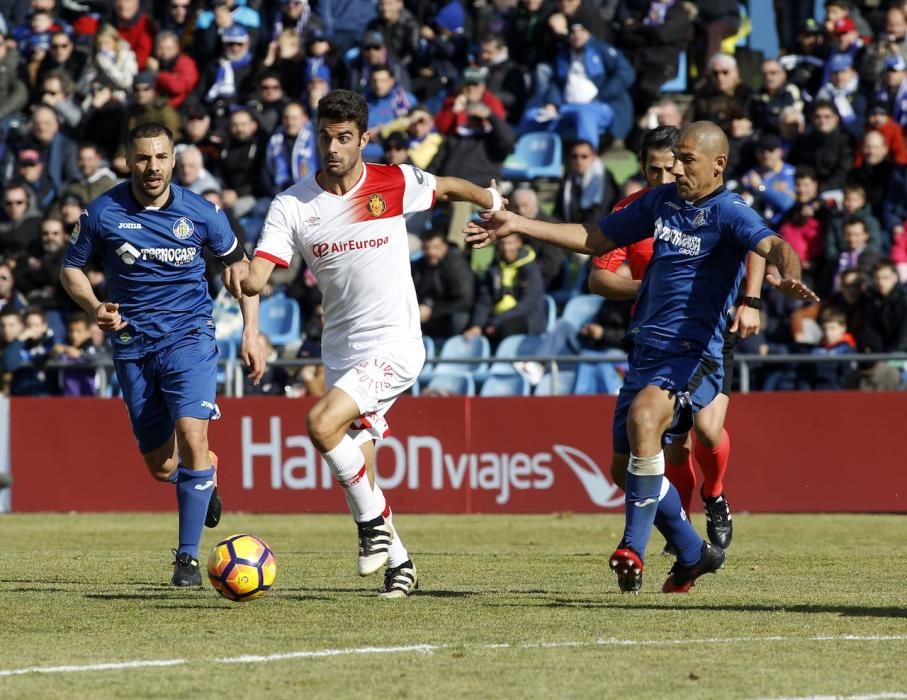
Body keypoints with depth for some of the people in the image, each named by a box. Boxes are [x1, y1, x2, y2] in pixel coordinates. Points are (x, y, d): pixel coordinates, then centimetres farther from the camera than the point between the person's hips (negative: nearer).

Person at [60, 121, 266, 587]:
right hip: (132, 344, 2)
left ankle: (188, 557, -13)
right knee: (160, 466, 5)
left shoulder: (201, 213, -6)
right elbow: (71, 268, 8)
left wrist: (251, 332, 3)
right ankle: (205, 483, 44)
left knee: (191, 435, -23)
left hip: (189, 335, -2)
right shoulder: (103, 213, -6)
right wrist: (94, 308, -12)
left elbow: (239, 264, 10)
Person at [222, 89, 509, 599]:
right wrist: (241, 275, -36)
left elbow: (449, 187, 13)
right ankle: (397, 562, 25)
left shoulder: (395, 184, -8)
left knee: (322, 424, -24)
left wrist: (493, 202, 26)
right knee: (356, 468, 6)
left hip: (395, 344, -4)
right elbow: (259, 276, -14)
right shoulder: (292, 206, -4)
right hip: (342, 352, 4)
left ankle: (376, 520, -6)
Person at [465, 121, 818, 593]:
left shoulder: (728, 213, -10)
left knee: (644, 415, -35)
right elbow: (597, 239, 21)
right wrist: (518, 226, 17)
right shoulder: (662, 201, 11)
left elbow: (773, 245, -29)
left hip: (693, 356, -8)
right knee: (628, 464, 11)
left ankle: (633, 550, -30)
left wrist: (789, 276, -53)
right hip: (646, 351, 8)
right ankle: (693, 555, 32)